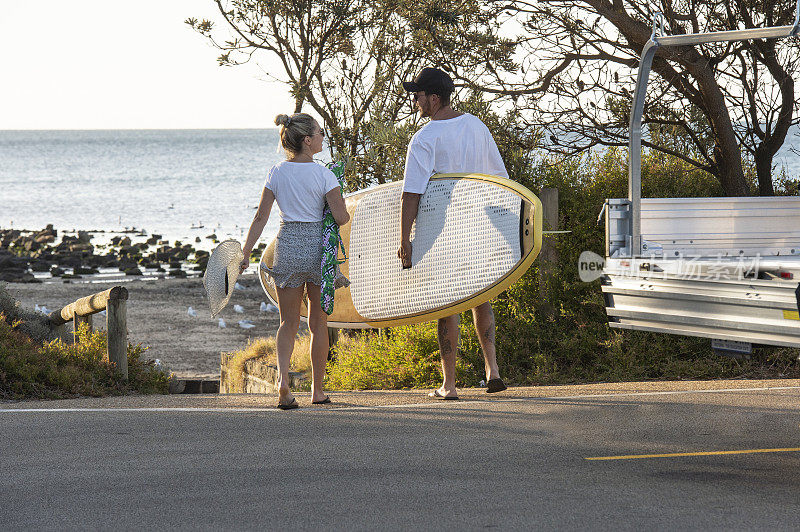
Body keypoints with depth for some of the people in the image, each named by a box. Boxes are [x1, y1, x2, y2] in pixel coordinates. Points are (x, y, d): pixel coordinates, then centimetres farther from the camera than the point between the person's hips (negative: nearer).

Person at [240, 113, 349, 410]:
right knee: (318, 323, 12)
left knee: (288, 323, 8)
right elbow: (341, 217, -14)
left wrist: (245, 253, 2)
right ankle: (317, 390, 17)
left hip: (287, 247, 2)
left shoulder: (277, 173, 0)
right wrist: (344, 213, 9)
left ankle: (283, 377, -17)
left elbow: (261, 218, -1)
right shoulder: (322, 174, -9)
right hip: (318, 246, -2)